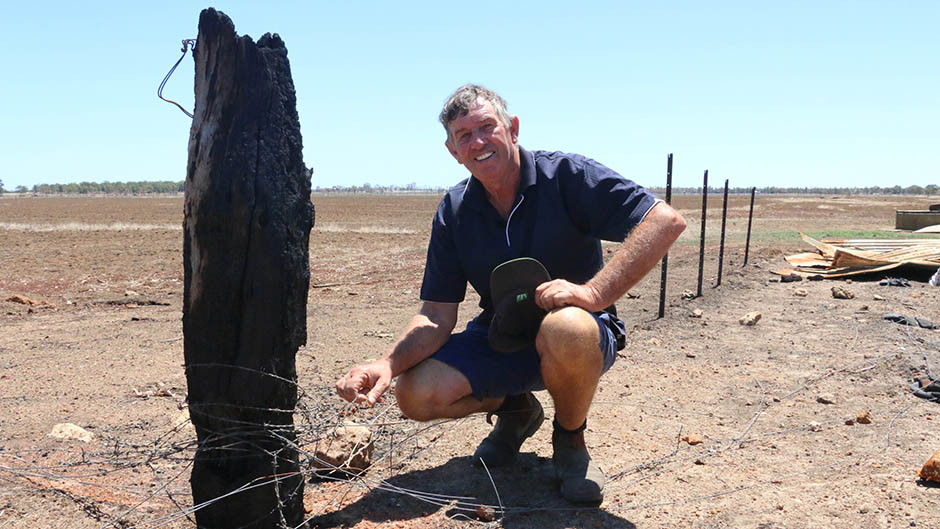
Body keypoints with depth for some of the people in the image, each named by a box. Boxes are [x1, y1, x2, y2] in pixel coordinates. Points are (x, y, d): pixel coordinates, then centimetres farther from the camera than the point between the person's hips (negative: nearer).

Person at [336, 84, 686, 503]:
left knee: (566, 328, -40)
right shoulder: (454, 212, -3)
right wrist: (388, 364, -26)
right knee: (415, 393, -18)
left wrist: (595, 292, -35)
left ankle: (570, 441, -7)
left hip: (584, 334, -4)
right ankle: (516, 409, 13)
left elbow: (666, 222, -26)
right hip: (498, 339, 4)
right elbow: (436, 317, -6)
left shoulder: (566, 175, -16)